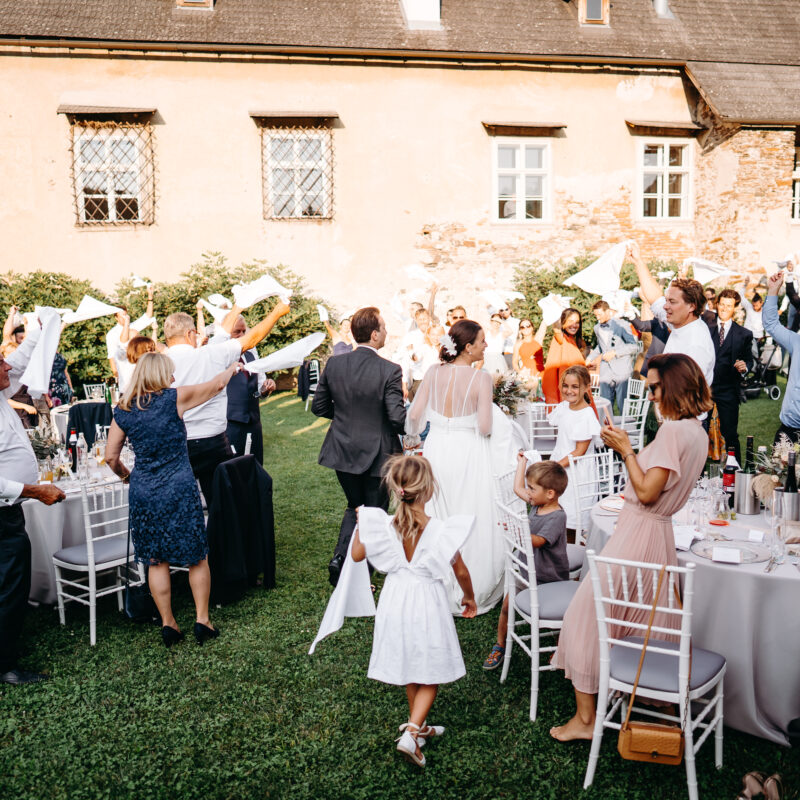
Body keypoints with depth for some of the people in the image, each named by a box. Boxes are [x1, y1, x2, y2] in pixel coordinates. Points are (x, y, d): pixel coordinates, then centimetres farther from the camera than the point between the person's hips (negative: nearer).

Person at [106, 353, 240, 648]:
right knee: (196, 557, 11)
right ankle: (202, 620, 15)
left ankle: (167, 623, 18)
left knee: (156, 560, 12)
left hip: (143, 491, 3)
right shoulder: (175, 398, -7)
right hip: (179, 489, -3)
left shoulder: (123, 411, 3)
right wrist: (232, 368, 25)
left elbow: (111, 457, 5)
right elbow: (216, 384, 6)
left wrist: (124, 474, 25)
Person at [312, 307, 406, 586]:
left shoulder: (334, 364, -5)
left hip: (342, 450, 4)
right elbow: (398, 417, -21)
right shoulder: (389, 371, -19)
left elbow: (318, 406, 2)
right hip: (376, 454, -4)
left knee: (355, 506, 25)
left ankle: (339, 557, 9)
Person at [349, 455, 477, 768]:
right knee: (431, 672, 12)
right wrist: (469, 597, 10)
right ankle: (411, 733, 0)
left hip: (396, 600, 4)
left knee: (409, 665, 22)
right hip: (428, 603, -3)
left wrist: (361, 523, 14)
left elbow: (357, 555, 1)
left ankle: (417, 725, 38)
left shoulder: (383, 526, -15)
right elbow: (460, 571, -9)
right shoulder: (441, 530, -21)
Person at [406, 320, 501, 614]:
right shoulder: (481, 378, -16)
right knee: (470, 523, 8)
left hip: (436, 449, 4)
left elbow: (415, 414, -1)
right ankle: (471, 593, 17)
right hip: (468, 453, -4)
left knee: (435, 519, 17)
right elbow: (485, 427, -16)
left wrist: (415, 430, 20)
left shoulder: (433, 372, -4)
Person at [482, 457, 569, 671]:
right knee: (507, 604, 0)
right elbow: (517, 489, 19)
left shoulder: (557, 516, -22)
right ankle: (500, 646, 15)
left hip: (551, 578, -7)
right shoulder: (536, 504, 2)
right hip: (528, 572, 7)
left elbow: (537, 541, -34)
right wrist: (522, 462, 24)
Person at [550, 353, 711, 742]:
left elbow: (647, 492, -21)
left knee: (586, 612, 0)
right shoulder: (697, 432, 10)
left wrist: (626, 450, -12)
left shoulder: (673, 430, -19)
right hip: (659, 534, 10)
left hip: (638, 532, -9)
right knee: (645, 622, 20)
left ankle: (585, 717, 6)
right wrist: (628, 448, 10)